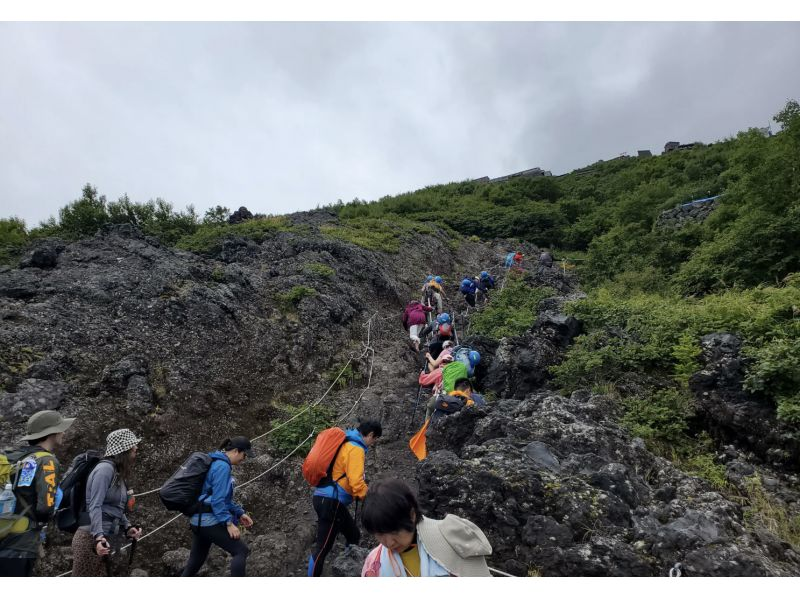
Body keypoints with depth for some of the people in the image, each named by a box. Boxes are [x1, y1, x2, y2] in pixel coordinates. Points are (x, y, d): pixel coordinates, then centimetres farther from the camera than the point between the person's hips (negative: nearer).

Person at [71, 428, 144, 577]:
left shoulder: (119, 473, 14)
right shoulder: (105, 468, -14)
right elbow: (95, 506, -21)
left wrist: (127, 527, 2)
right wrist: (98, 536, -29)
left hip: (109, 539, 9)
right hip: (92, 539, -9)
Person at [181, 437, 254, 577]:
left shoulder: (218, 463, 15)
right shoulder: (223, 466, -16)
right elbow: (218, 499, -22)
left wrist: (239, 513, 18)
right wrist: (229, 523, -21)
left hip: (199, 520, 10)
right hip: (210, 520, -10)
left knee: (196, 560, 17)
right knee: (241, 551, -5)